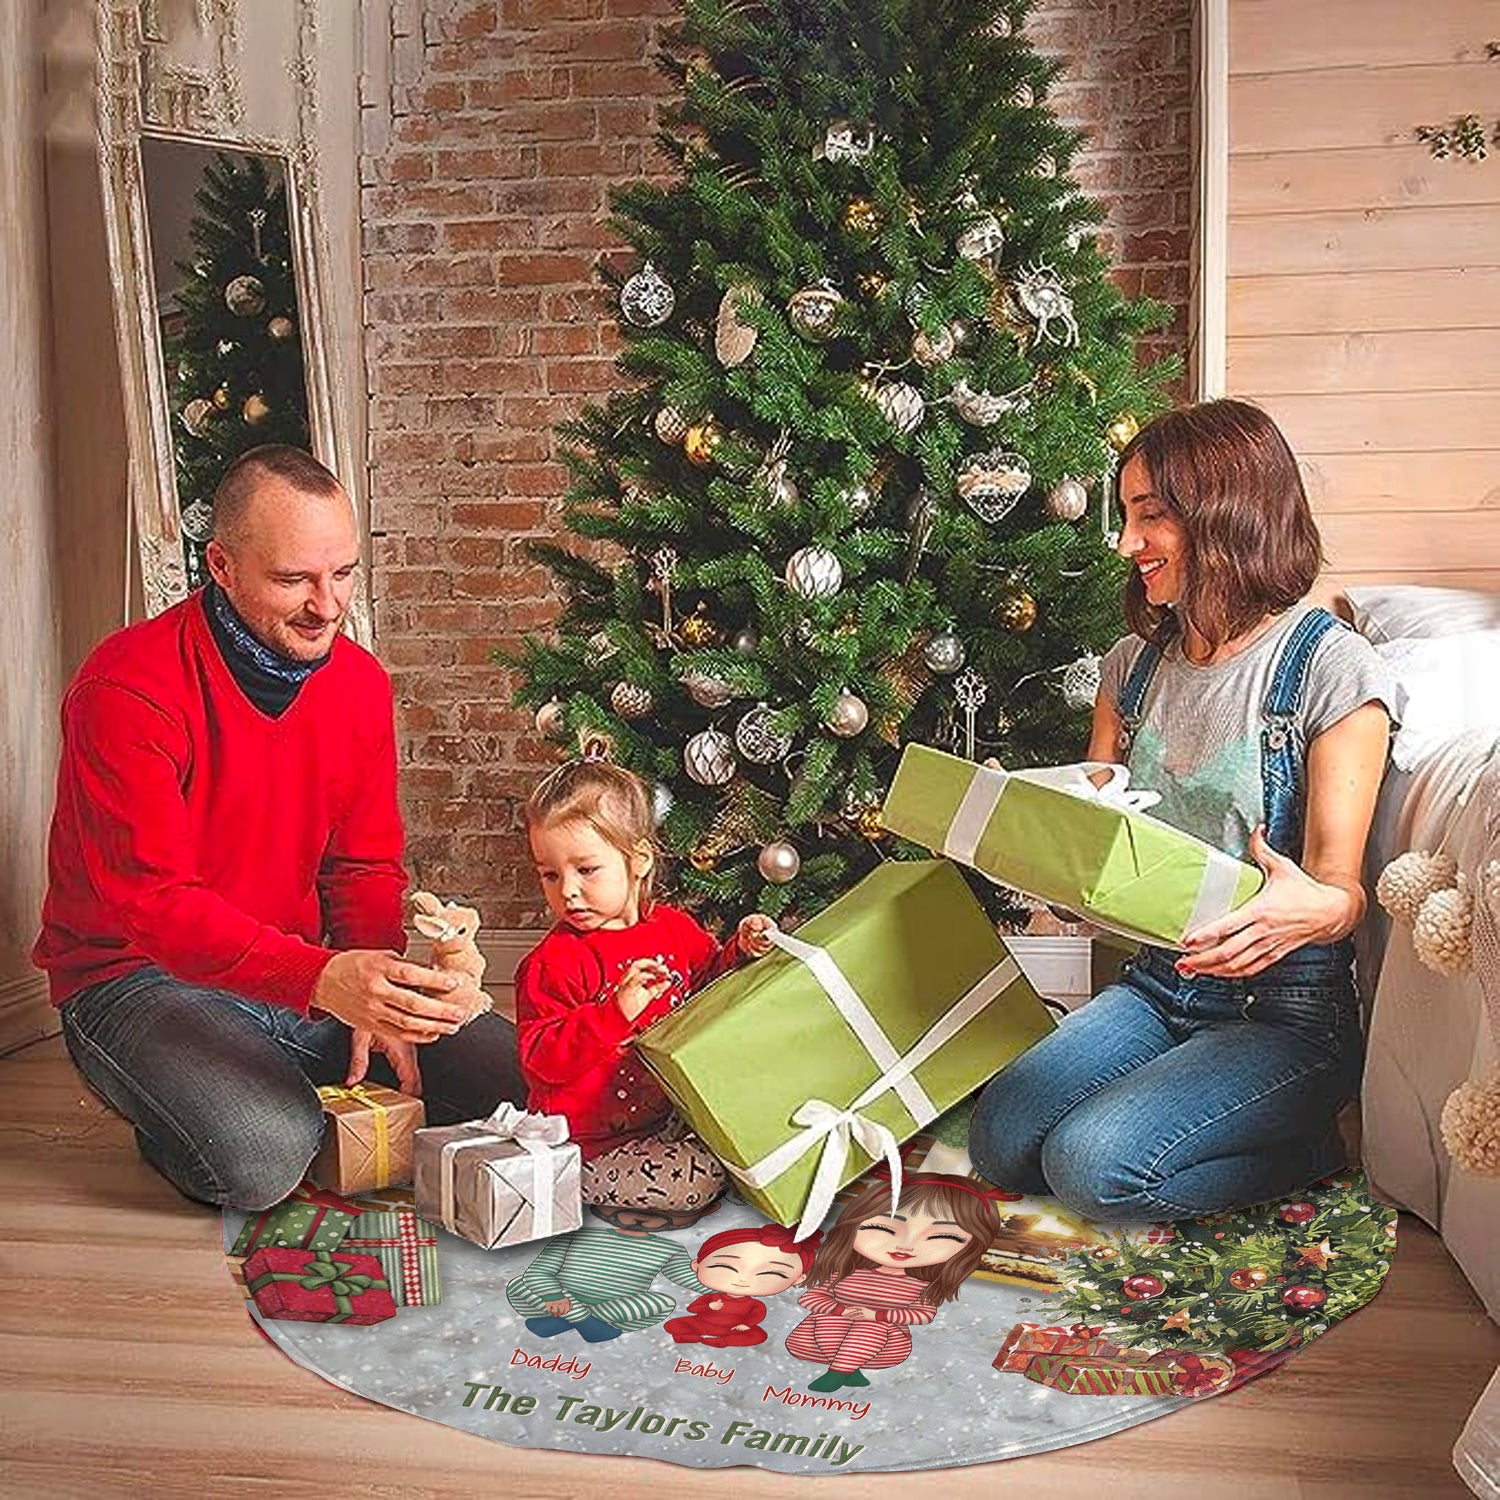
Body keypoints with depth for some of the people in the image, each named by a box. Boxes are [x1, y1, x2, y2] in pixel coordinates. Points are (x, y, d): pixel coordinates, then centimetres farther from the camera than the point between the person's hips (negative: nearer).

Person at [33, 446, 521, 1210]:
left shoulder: (360, 681, 0)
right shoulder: (128, 688, -21)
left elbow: (367, 866, 6)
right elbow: (152, 901, -27)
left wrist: (377, 1002, -14)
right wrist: (323, 979, -42)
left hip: (307, 972, 6)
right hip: (140, 975, -5)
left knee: (520, 1077, -7)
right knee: (264, 1155, -32)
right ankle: (177, 1108, 2)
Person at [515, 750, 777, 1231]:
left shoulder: (674, 927, 5)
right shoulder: (553, 964, -15)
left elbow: (710, 982, 22)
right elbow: (541, 1059, -22)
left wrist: (741, 951, 1)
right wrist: (616, 1013, -34)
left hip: (672, 1114, 6)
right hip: (598, 1145, -6)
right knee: (690, 1186, -23)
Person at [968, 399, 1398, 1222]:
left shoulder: (1333, 668, -11)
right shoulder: (1134, 663, 8)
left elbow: (1340, 889, -16)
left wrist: (1314, 908, -39)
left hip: (1285, 1009, -6)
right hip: (1155, 984, 6)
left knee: (1092, 1164, -24)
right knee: (999, 1144, -13)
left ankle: (1306, 1150, 2)